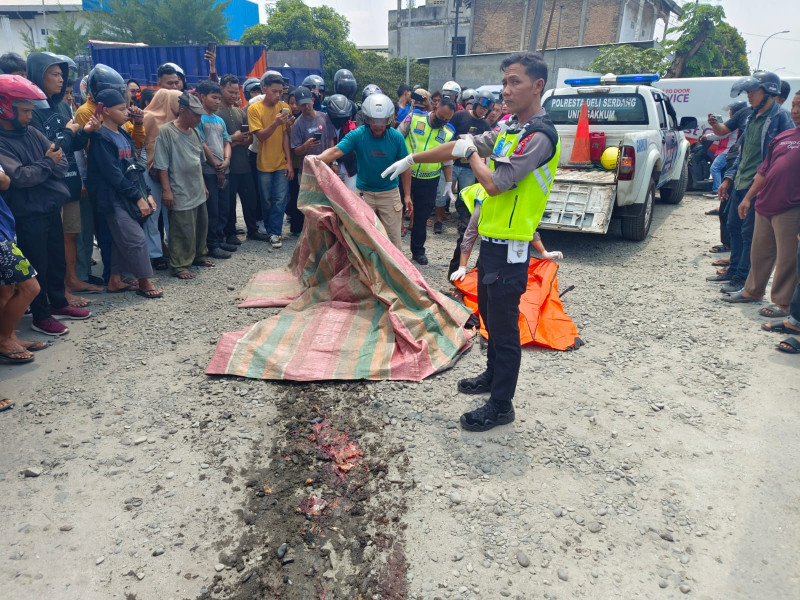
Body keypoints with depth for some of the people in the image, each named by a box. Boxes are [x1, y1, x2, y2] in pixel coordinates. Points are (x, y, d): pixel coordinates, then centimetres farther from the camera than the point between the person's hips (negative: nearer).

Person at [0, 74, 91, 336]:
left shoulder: (32, 133, 7)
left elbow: (62, 162, 4)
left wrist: (38, 170, -14)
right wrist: (47, 163, -10)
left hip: (52, 207, 7)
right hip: (27, 215, -7)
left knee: (57, 259, 16)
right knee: (37, 265, 3)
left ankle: (58, 304, 33)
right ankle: (41, 316, 16)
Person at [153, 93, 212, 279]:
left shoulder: (194, 132, 11)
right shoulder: (166, 132, -12)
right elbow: (161, 165, -14)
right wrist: (166, 190, -17)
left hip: (198, 191, 8)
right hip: (180, 193, -8)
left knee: (201, 226, 17)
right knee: (183, 231, -5)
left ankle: (198, 256, 35)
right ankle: (179, 266, 6)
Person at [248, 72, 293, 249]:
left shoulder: (284, 107, 0)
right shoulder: (254, 109, -6)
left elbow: (285, 135, -2)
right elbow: (261, 136, -12)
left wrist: (289, 161, -8)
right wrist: (275, 123, -29)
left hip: (282, 163, 1)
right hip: (264, 163, -1)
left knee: (280, 200, -3)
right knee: (267, 201, 9)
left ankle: (274, 233, 6)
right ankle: (272, 231, 24)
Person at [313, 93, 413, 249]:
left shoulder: (396, 137, -8)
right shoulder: (357, 135, -12)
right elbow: (336, 151, -26)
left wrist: (407, 195, -3)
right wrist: (316, 159, -46)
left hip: (389, 193, 0)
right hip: (363, 193, 0)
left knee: (393, 238, 5)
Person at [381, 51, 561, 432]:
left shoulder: (539, 136, -18)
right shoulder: (509, 128, 11)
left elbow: (495, 183, -25)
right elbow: (460, 147, 17)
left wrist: (472, 154, -7)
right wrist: (412, 159, 20)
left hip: (509, 247, -9)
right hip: (492, 240, 9)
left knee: (504, 325, 0)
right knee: (489, 314, 22)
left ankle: (501, 406, 14)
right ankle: (493, 375, 41)